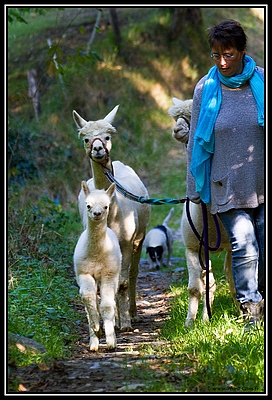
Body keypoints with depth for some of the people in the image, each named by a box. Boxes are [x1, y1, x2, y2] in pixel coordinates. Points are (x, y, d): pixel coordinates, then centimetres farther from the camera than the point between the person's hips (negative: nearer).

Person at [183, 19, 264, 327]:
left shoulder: (261, 81, -1)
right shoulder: (206, 88, -1)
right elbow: (196, 141, 6)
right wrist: (195, 188, 6)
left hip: (263, 184, 1)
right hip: (228, 185, -1)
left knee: (265, 245, 4)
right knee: (244, 247, -10)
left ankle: (263, 298, 26)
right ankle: (251, 311, 0)